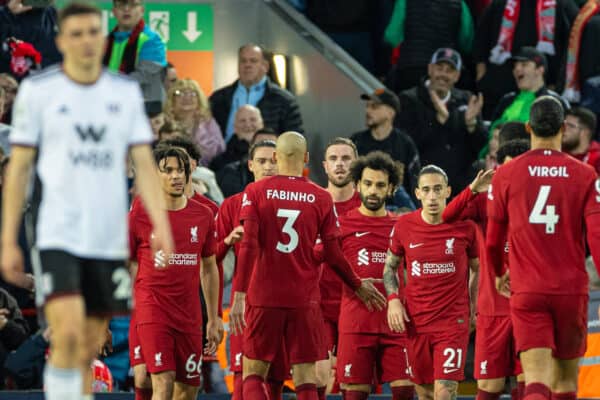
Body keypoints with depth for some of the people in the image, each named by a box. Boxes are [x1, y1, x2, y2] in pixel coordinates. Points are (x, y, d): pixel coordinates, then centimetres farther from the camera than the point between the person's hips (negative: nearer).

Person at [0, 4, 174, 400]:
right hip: (57, 236, -4)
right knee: (67, 334, -20)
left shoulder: (126, 92, 9)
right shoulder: (37, 91, 0)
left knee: (89, 349, 8)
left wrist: (161, 224, -6)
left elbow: (144, 163, 8)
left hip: (109, 241, 4)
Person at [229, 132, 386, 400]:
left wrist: (239, 295, -10)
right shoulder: (321, 198, 1)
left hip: (263, 297, -1)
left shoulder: (255, 192, -1)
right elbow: (333, 255, 2)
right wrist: (358, 286, 18)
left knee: (253, 373, 7)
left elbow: (248, 246, -9)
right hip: (304, 299, 1)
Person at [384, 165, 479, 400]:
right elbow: (390, 267, 14)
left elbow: (478, 269, 10)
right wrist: (393, 299, -2)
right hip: (414, 322, 3)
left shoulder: (465, 226, -4)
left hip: (453, 321, -3)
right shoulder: (404, 226, 0)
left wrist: (475, 307, 2)